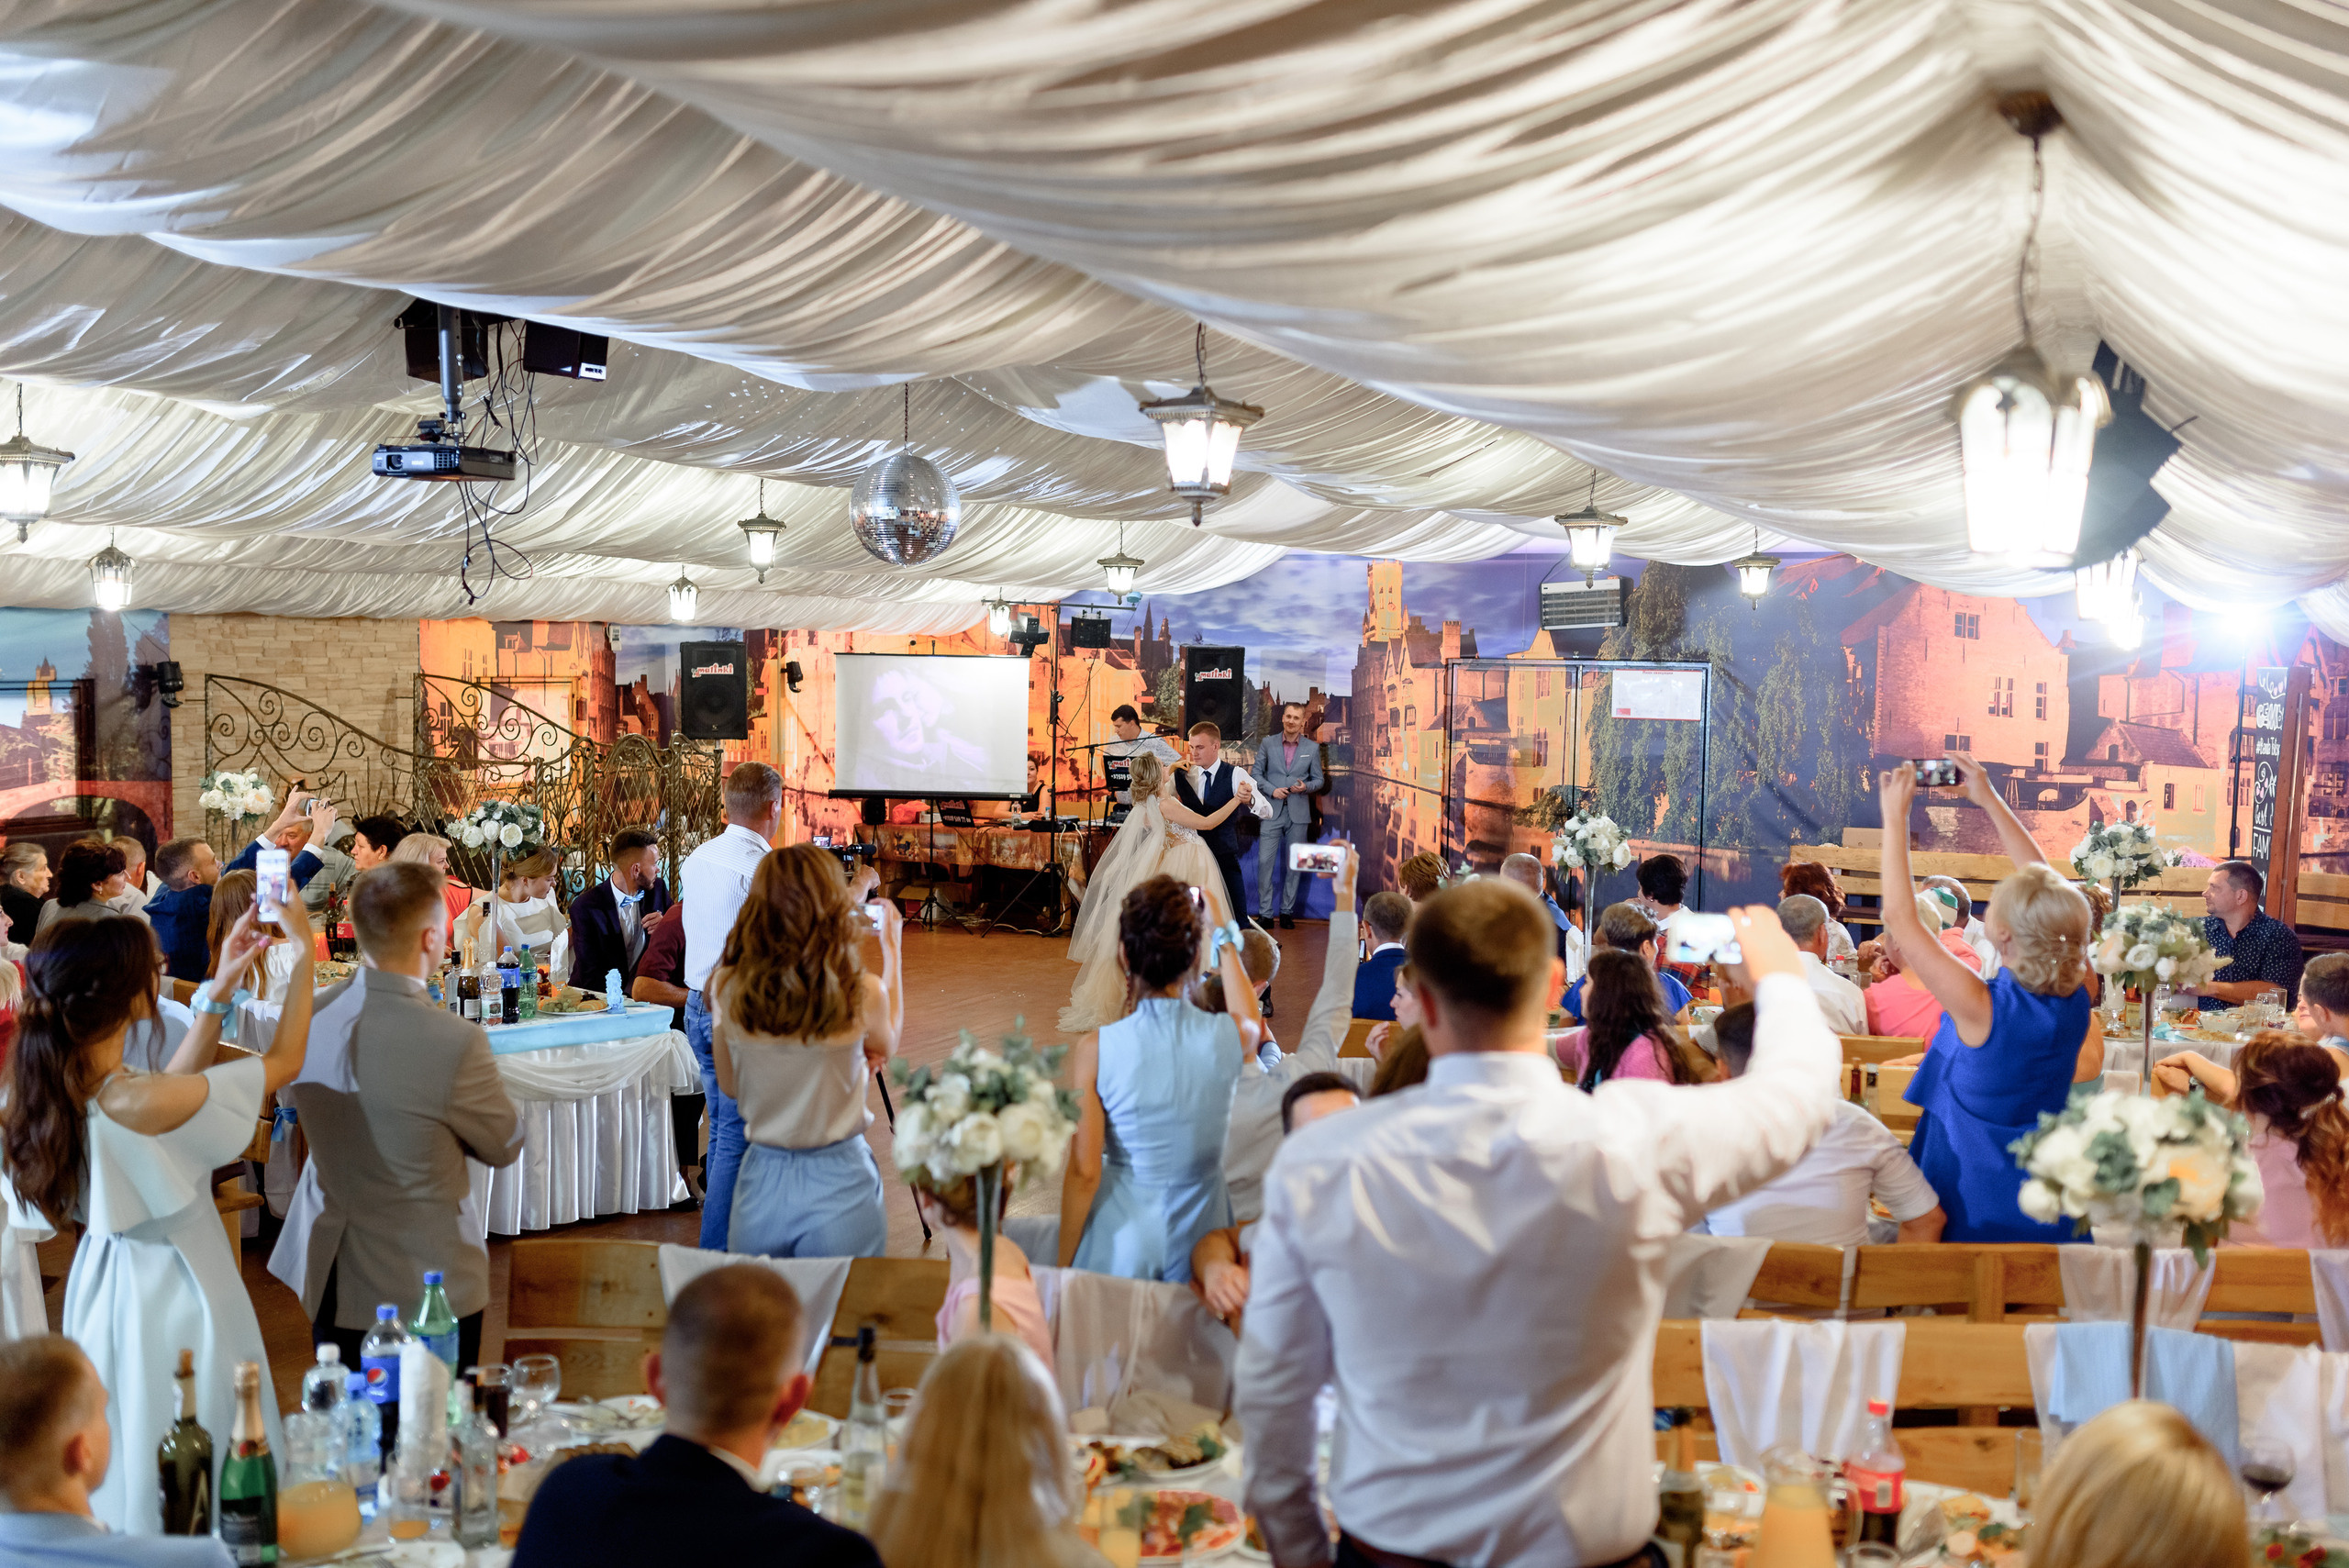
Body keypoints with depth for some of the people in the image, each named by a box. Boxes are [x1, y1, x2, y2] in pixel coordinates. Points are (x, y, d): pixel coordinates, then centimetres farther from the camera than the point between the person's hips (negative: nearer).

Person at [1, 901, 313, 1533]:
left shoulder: (51, 1089, -8)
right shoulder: (133, 1102, -32)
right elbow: (284, 1060, -21)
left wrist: (218, 990, 5)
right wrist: (305, 950, -10)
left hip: (101, 1283, 9)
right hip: (173, 1295, -8)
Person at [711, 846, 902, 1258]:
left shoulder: (727, 989, -8)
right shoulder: (861, 993, -16)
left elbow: (729, 1086, 8)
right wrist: (890, 946, 17)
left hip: (760, 1190, 3)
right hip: (839, 1186, -2)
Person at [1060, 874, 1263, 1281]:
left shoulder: (1094, 1052, -15)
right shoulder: (1228, 1036, -9)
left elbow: (1083, 1174, -13)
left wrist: (1062, 1269, -2)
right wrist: (1226, 945, 30)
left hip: (1122, 1247, -2)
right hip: (1198, 1243, 2)